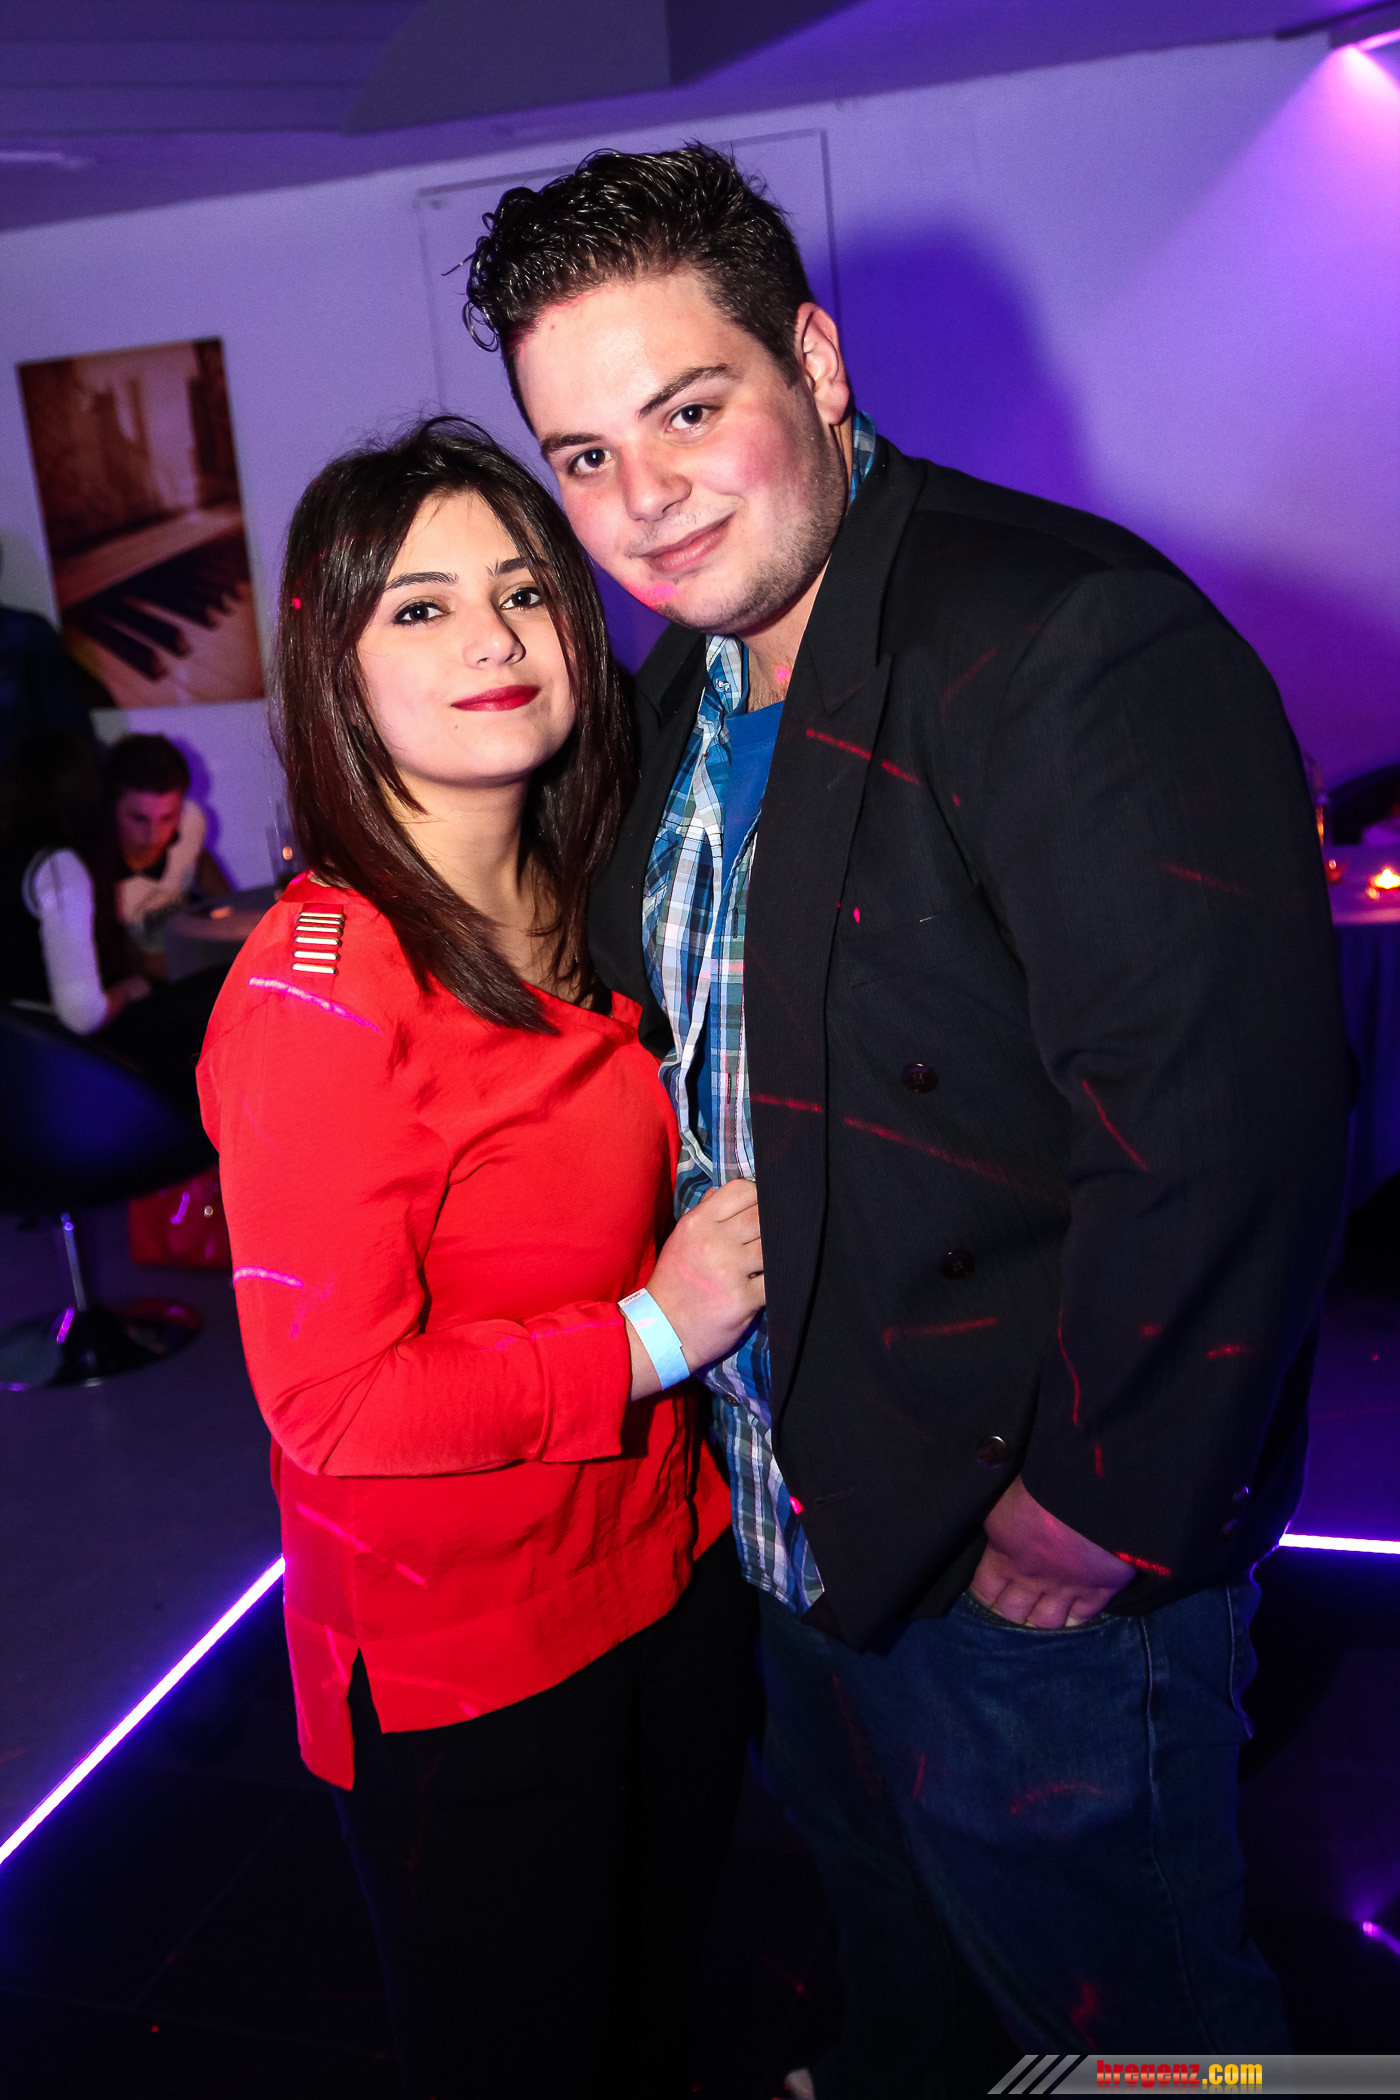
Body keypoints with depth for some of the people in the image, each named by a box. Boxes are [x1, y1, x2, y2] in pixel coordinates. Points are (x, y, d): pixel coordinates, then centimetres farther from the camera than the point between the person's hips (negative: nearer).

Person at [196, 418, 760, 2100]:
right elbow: (337, 1402, -24)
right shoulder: (318, 989, -25)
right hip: (461, 1672, -6)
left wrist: (730, 1255, -2)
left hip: (669, 1568, 7)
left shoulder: (587, 913, 0)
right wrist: (653, 1332, -21)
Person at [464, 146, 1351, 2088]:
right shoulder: (684, 686, 3)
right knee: (867, 1856, 34)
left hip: (1039, 1552, -8)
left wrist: (1102, 1507, -22)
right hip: (806, 1506, 9)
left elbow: (1224, 1117, -31)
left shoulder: (1077, 643, -26)